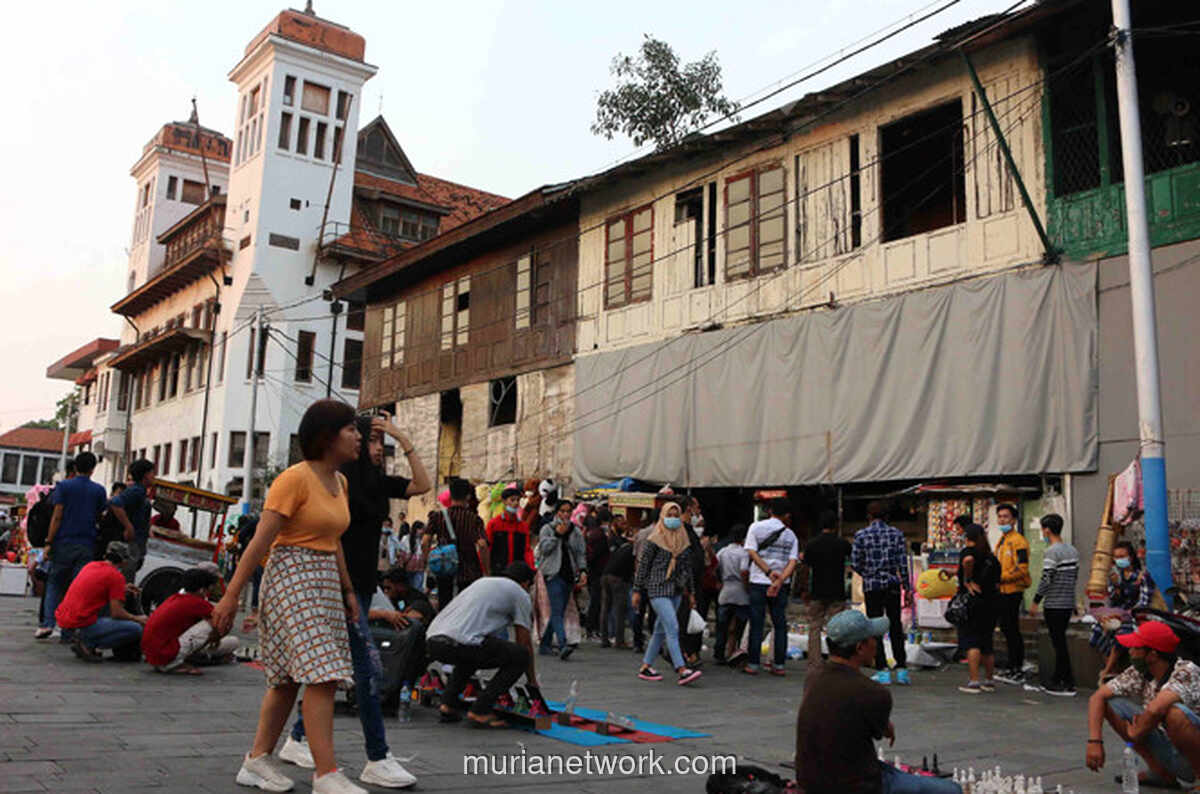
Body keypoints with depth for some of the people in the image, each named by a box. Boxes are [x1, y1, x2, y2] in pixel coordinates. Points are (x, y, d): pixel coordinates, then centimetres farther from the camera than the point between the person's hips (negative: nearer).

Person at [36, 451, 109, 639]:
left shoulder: (63, 486, 1)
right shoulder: (99, 490, 5)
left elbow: (57, 516, -4)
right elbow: (101, 516, 3)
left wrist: (49, 541, -1)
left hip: (63, 543, 0)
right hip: (87, 545, 1)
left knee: (54, 583, 11)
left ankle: (48, 623, 1)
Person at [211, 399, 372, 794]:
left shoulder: (339, 482, 12)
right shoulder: (295, 479, -14)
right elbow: (261, 540, -16)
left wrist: (347, 589, 15)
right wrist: (231, 595, -16)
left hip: (323, 583, 9)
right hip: (292, 580, -9)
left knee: (290, 678, 12)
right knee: (322, 676, -12)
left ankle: (257, 760, 23)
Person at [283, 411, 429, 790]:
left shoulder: (377, 482, 10)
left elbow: (422, 485, 4)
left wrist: (401, 438, 0)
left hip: (362, 585, 8)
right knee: (369, 666, -10)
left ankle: (297, 740, 29)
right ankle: (377, 760, -6)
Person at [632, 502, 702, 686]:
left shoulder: (683, 540, 11)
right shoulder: (654, 540, -6)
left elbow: (687, 566, 17)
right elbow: (643, 565, -4)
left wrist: (690, 590, 15)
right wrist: (637, 590, -4)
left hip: (676, 591, 6)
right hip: (658, 589, -6)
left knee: (661, 630, 10)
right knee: (672, 628, -14)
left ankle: (645, 667, 20)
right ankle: (682, 671, -18)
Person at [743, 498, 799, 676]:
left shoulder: (756, 527, 1)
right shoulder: (790, 535, 5)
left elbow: (752, 552, -9)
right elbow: (793, 561, -6)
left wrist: (769, 572, -12)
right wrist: (779, 580, -15)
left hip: (758, 582, -1)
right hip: (781, 586, 1)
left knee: (756, 625, 4)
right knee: (780, 625, 9)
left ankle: (753, 664, 6)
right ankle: (779, 665, 10)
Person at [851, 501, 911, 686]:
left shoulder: (861, 535, -3)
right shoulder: (896, 533, 2)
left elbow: (855, 563, -4)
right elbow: (903, 563, -2)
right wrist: (908, 588, 3)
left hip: (871, 586, -2)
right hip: (892, 585, 2)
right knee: (896, 627, 12)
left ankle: (883, 671, 3)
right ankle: (901, 670, 12)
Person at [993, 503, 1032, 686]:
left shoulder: (1018, 541, -13)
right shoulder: (1002, 540, 18)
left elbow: (1021, 569, -20)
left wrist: (1000, 577, -19)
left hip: (1013, 592, -10)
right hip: (1002, 591, 10)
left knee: (1012, 630, -6)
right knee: (1006, 629, 15)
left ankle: (1018, 672, 0)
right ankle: (1012, 667, 24)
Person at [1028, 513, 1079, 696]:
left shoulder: (1052, 551, -16)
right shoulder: (1072, 550, 10)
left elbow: (1046, 579, -18)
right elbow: (1075, 575, 15)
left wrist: (1035, 601, -10)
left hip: (1054, 605, -8)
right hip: (1069, 603, 8)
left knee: (1059, 643, -2)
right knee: (1060, 642, 15)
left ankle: (1067, 684, 2)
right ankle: (1057, 680, 20)